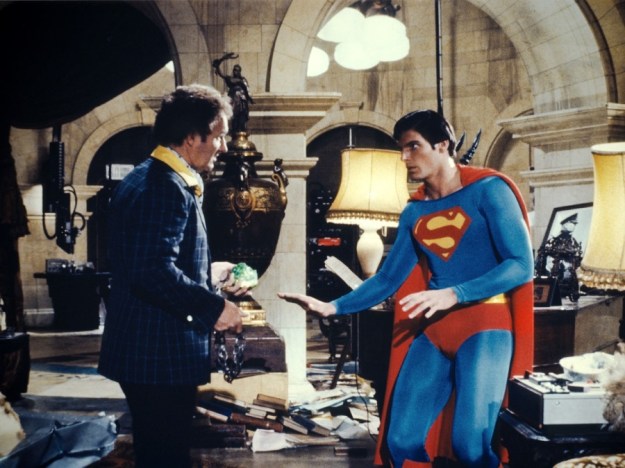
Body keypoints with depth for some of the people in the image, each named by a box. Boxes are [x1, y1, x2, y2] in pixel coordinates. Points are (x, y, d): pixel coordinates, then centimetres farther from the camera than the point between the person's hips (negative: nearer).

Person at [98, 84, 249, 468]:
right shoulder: (167, 187, -20)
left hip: (148, 348, 11)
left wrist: (209, 273, 20)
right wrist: (214, 306, -20)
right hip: (159, 353, -11)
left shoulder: (150, 178, 13)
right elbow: (154, 271, -30)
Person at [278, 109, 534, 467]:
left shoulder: (487, 190, -5)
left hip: (485, 324, -5)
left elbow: (521, 265, -13)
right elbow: (388, 279, 16)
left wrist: (453, 294, -24)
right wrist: (332, 307, 4)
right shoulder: (414, 213, 12)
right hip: (433, 329, 6)